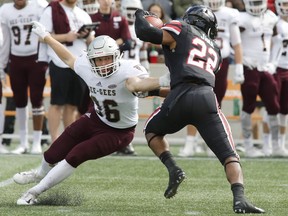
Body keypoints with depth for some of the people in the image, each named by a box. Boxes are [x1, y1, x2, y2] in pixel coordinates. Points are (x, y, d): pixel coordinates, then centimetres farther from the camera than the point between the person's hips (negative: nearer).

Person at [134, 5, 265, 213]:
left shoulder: (181, 30, 16)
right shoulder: (215, 51, 33)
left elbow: (144, 32, 7)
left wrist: (141, 16, 29)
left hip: (181, 98, -3)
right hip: (207, 98, 3)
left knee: (152, 130, 28)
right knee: (229, 155, 3)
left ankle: (173, 169, 5)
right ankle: (240, 198, -21)